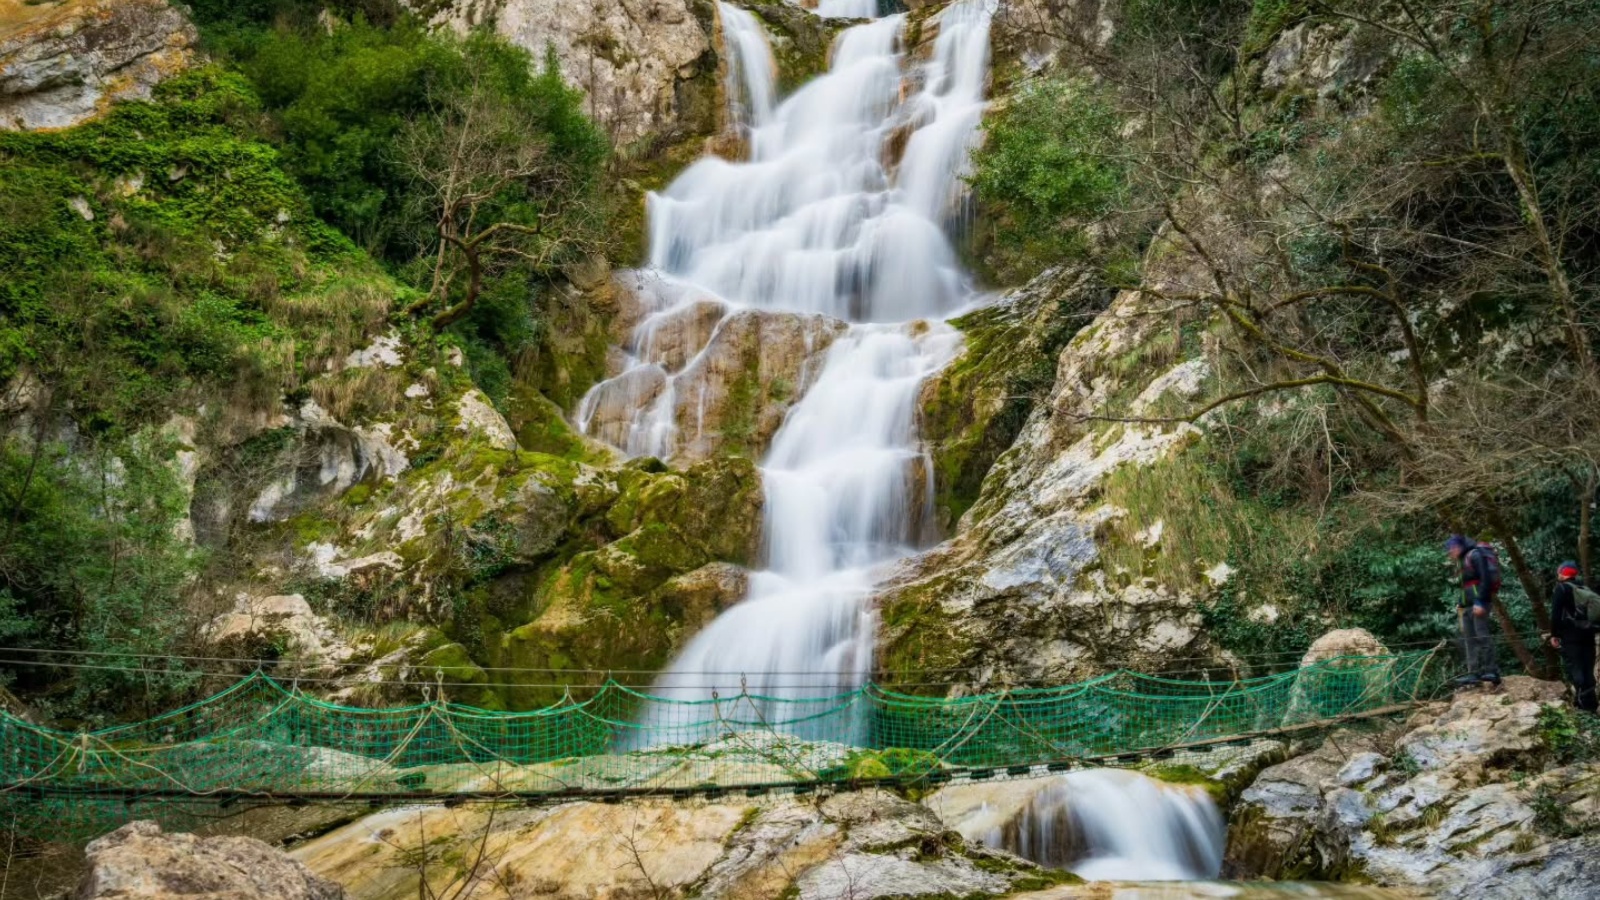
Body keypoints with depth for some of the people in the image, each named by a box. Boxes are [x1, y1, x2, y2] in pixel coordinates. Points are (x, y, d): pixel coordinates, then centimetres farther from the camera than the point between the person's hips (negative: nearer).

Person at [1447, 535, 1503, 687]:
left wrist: (1480, 602, -22)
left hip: (1480, 604, -10)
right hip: (1470, 605, 10)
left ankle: (1491, 671, -11)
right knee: (1470, 639, 6)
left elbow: (1486, 579, -17)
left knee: (1483, 636, -11)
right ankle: (1474, 673, 6)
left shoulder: (1476, 554, -7)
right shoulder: (1466, 559, 23)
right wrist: (1462, 604, 18)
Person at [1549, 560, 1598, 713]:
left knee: (1574, 667, -6)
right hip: (1588, 633, 6)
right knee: (1587, 668, 10)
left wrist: (1554, 634, -8)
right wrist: (1591, 629, 21)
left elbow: (1556, 613, -11)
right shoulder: (1586, 589, 16)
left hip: (1570, 634, -6)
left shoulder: (1562, 588, -4)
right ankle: (1589, 701, 11)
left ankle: (1582, 700, -16)